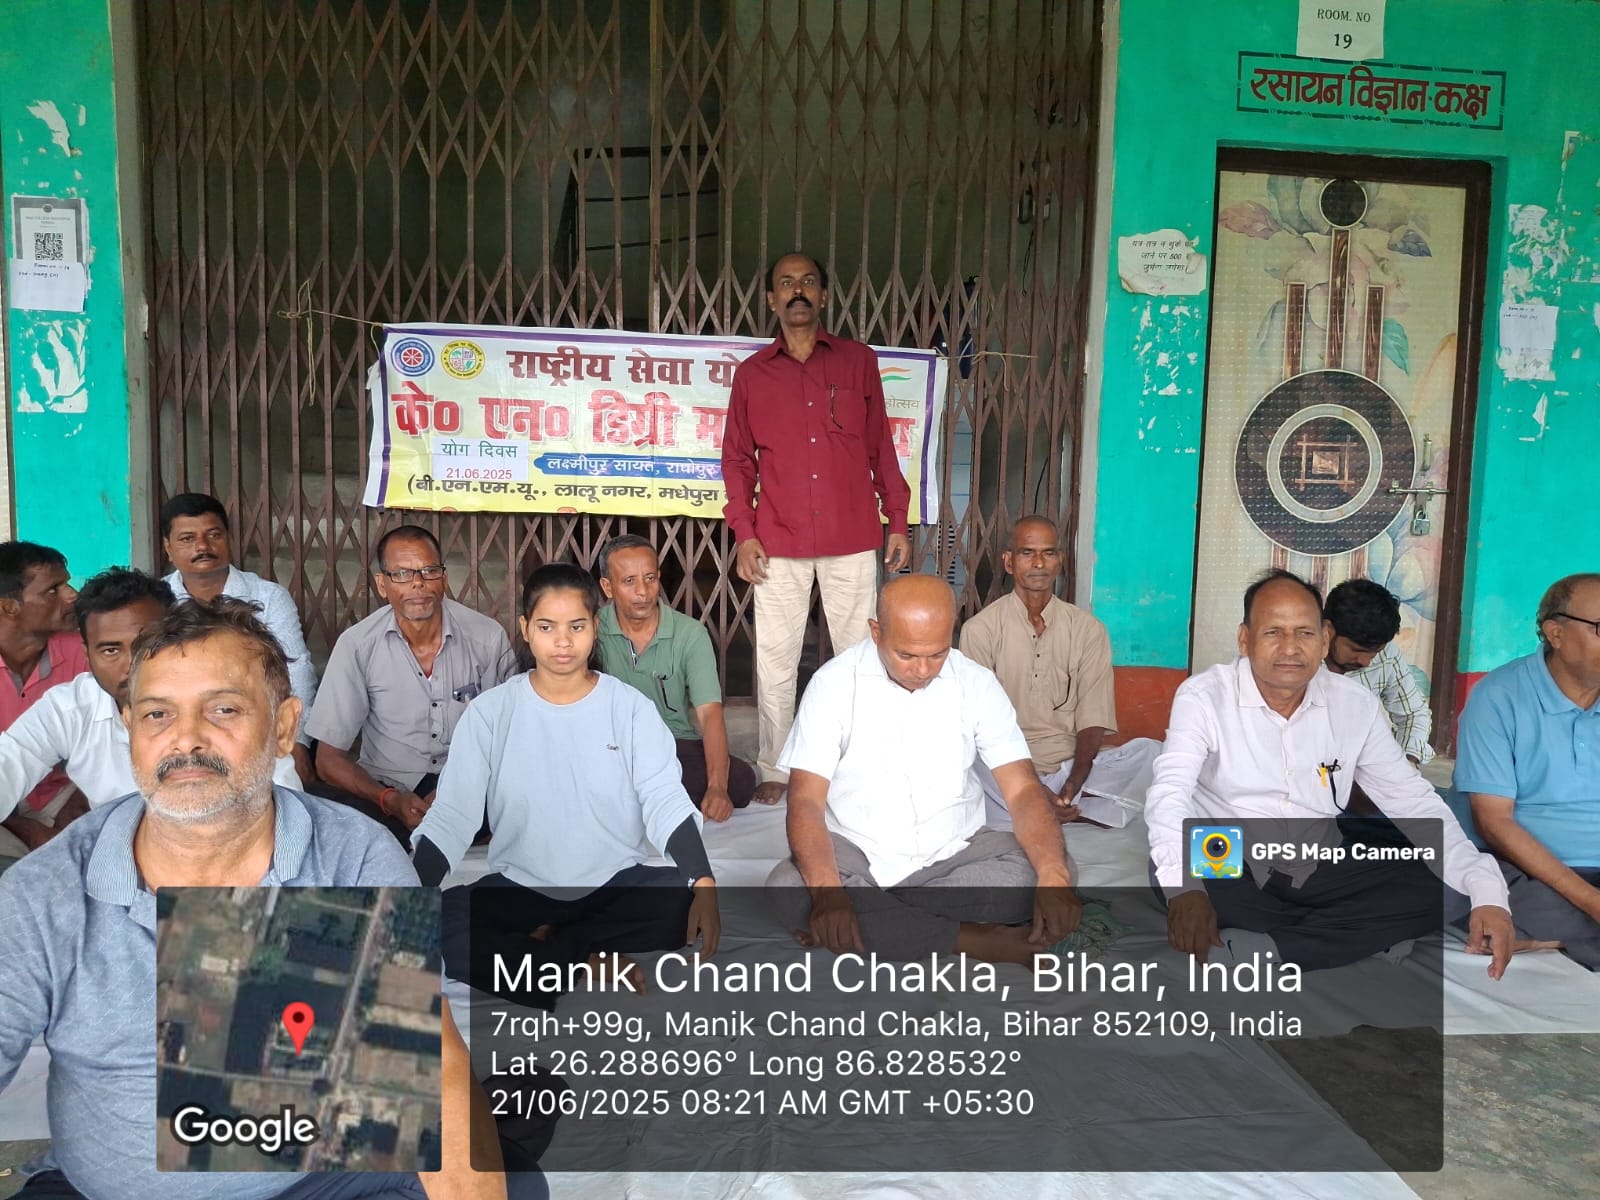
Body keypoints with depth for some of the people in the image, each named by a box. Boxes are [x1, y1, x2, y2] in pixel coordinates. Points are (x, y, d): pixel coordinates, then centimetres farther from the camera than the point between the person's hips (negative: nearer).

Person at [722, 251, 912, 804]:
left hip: (853, 540, 0)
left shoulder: (859, 361, 7)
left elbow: (881, 447, 9)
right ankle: (774, 771, 17)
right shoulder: (752, 373, 8)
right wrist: (744, 533, -1)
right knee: (775, 661, 5)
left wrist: (898, 523, 4)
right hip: (779, 544, 1)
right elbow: (737, 458, 9)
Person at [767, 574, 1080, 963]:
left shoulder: (977, 684, -4)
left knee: (1039, 871, -24)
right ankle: (974, 939, -22)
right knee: (787, 887, -31)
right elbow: (806, 799, -15)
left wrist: (1054, 876, -30)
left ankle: (869, 920, -18)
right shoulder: (835, 683, -9)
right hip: (856, 853, -1)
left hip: (952, 854, 2)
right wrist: (827, 890, -34)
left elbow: (1023, 789, -10)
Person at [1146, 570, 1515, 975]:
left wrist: (1487, 892, -12)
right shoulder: (1203, 696, -11)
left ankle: (1263, 952, -25)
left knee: (1427, 891, -18)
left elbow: (1415, 802, 3)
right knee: (1169, 876, -35)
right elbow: (1170, 794, -24)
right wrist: (1183, 885, -44)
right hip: (1230, 867, -3)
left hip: (1321, 870, 4)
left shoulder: (1356, 705, 1)